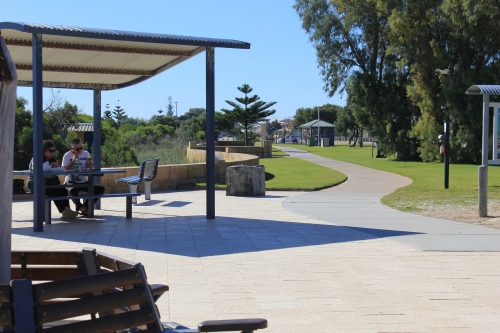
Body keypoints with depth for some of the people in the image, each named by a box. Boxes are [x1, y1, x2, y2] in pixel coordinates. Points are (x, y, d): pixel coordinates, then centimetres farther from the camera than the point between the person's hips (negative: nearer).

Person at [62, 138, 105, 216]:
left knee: (100, 189, -14)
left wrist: (90, 163, -18)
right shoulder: (67, 156, -5)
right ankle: (80, 207, -7)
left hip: (84, 182, 4)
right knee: (73, 190, -39)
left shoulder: (86, 153, 7)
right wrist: (73, 161, -20)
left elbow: (92, 168, 4)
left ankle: (84, 207, -3)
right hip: (71, 182, -4)